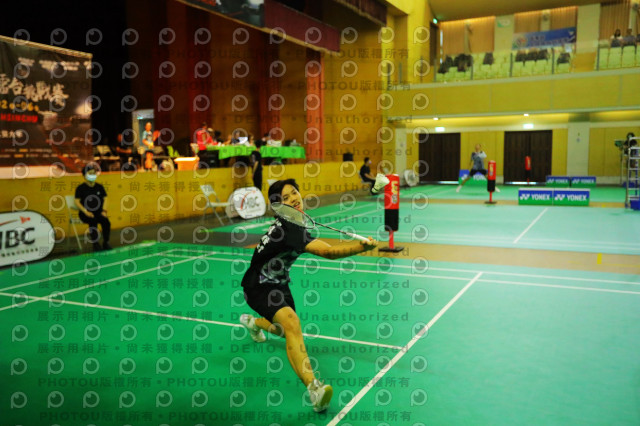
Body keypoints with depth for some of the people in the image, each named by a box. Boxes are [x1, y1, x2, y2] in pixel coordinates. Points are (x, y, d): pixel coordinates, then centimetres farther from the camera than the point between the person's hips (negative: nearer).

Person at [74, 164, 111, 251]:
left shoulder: (100, 187, 12)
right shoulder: (81, 188, 1)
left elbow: (105, 199, 12)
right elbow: (77, 202, -3)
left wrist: (104, 210, -4)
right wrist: (86, 212, -16)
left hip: (99, 212, 3)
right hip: (85, 213, -3)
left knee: (106, 221, -26)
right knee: (93, 221, -34)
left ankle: (106, 242, -13)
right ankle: (95, 244, -25)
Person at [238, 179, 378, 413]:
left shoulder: (294, 223, -1)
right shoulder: (288, 227, -30)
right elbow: (328, 252, -39)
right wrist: (364, 246, -39)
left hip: (278, 282, 10)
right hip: (259, 286, -10)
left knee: (285, 331, 27)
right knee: (291, 322, -34)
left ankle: (252, 321, 59)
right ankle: (314, 388, -47)